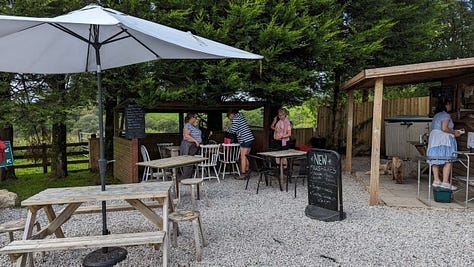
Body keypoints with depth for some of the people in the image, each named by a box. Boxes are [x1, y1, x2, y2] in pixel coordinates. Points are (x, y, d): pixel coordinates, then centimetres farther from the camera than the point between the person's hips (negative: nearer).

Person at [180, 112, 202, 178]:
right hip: (188, 146, -10)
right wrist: (195, 141, -23)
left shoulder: (193, 126, 18)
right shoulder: (187, 125, -12)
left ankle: (189, 177, 16)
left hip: (194, 146, 10)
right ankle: (186, 178, -4)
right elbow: (186, 135, -21)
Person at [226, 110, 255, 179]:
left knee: (243, 157, -5)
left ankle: (243, 174, -2)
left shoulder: (235, 118, -8)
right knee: (246, 157, 15)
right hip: (250, 138, 9)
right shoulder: (241, 116, 21)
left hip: (245, 140, -9)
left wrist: (227, 129, 5)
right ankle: (246, 172, 21)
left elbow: (233, 130, -13)